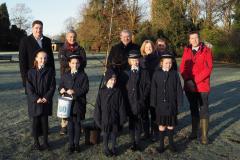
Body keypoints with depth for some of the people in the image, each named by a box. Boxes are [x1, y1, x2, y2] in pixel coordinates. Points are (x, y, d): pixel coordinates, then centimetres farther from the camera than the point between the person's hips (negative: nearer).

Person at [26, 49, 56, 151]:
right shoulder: (31, 72, -3)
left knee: (44, 121, 6)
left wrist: (46, 97, -12)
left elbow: (52, 86, -2)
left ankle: (45, 141, 19)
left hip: (46, 101, 0)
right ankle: (36, 142, 20)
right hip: (34, 102, 0)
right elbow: (29, 88, -6)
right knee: (35, 121, 7)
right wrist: (36, 99, -15)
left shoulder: (50, 71, -1)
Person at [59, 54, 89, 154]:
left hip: (78, 103, -1)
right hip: (68, 103, 1)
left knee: (77, 123, 8)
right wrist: (62, 90, -15)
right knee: (70, 123, 7)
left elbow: (85, 89, -8)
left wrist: (75, 92, -19)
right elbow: (60, 87, 8)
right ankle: (71, 144, 16)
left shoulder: (83, 75, -1)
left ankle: (77, 144, 21)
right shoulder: (65, 76, 6)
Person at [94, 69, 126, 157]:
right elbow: (98, 106, -4)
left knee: (114, 134, 14)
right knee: (105, 134, 12)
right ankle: (106, 148, 29)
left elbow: (121, 106, -3)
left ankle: (113, 148, 32)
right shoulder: (102, 91, -7)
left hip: (115, 118, 1)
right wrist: (97, 119, -4)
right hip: (105, 118, -1)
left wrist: (122, 118, -3)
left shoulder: (117, 91, -5)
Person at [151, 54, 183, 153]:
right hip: (160, 104, 0)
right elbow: (153, 89, -1)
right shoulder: (157, 74, -3)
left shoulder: (175, 74, -3)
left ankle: (171, 143, 30)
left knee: (171, 124, 12)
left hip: (172, 104, 0)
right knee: (161, 125, 9)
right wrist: (153, 103, -3)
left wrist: (179, 102, -3)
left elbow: (179, 89, -1)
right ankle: (161, 144, 23)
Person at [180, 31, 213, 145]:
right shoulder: (186, 51, 8)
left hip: (202, 86, -4)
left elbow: (208, 68, -11)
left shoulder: (206, 51, -3)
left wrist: (195, 80, -16)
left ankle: (204, 135, 6)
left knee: (203, 109, 0)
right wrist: (188, 80, -12)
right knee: (193, 109, 15)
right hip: (189, 86, 4)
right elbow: (182, 67, 4)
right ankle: (194, 132, 26)